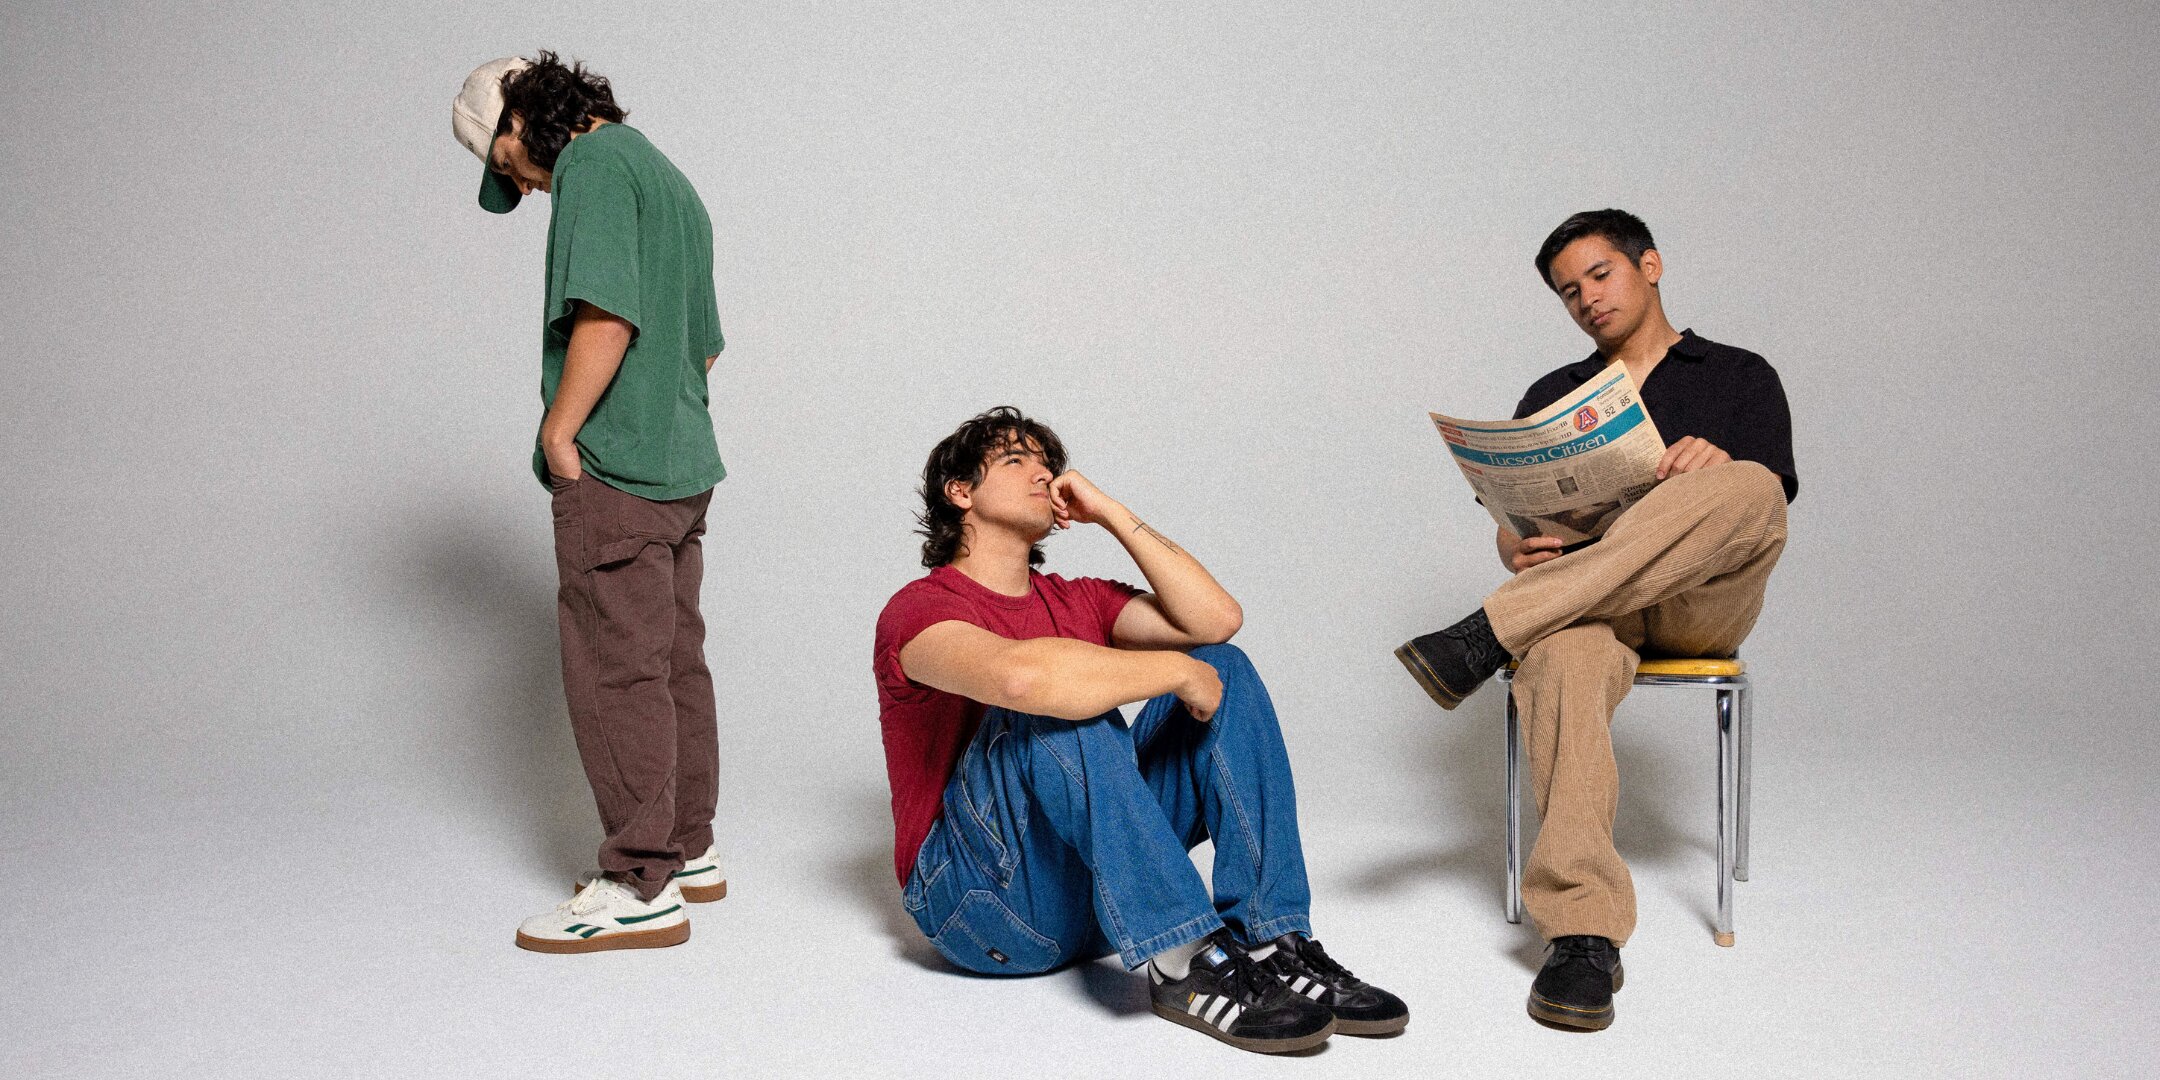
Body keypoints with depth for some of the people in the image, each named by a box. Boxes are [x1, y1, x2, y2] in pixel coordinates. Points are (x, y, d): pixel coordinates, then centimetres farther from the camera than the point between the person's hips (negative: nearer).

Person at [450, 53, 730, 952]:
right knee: (674, 665, 14)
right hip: (682, 466, 10)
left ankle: (641, 889, 2)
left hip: (613, 474, -10)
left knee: (615, 675, -4)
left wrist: (558, 436, -14)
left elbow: (605, 315, -22)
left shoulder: (593, 162, -9)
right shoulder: (667, 178, 21)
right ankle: (688, 853, 23)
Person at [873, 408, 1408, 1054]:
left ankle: (1273, 944, -18)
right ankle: (1184, 962, -32)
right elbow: (1021, 675, -33)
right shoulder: (919, 610, -9)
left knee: (1223, 669, -5)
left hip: (1100, 891, 7)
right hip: (977, 900, -6)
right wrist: (1176, 670, -21)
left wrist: (1112, 513, 0)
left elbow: (1217, 619, -2)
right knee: (1055, 703, -31)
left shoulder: (1076, 602, 14)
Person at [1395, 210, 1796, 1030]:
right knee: (1562, 656, -39)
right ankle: (1583, 934, -43)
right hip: (1584, 604, 1)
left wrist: (1717, 469, -20)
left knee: (1744, 488, -35)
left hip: (1703, 602, 0)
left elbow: (1766, 509, 4)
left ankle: (1486, 637, -38)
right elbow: (1514, 524, 17)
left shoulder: (1741, 377, 18)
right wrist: (1517, 552, -9)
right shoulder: (1552, 395, 25)